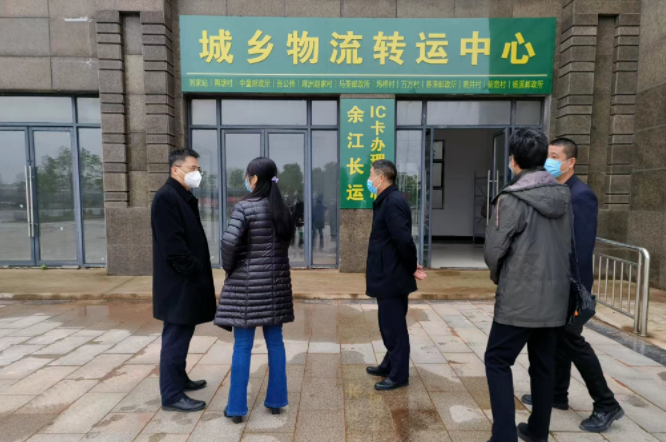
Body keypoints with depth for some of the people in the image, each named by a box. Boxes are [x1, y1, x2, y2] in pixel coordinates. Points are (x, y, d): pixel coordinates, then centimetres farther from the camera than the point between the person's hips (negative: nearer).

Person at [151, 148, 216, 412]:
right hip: (178, 282, -10)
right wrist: (195, 271, -17)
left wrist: (199, 272, 13)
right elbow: (173, 245, -23)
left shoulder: (184, 197, 15)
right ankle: (172, 395, 9)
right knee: (176, 337, -2)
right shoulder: (166, 197, -16)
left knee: (182, 334, 19)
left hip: (187, 281, 10)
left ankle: (179, 379, 33)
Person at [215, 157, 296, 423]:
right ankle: (276, 401, 24)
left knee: (242, 346, 4)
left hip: (247, 283, -5)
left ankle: (237, 407, 14)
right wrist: (271, 263, 11)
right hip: (277, 282, 5)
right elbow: (287, 241, 5)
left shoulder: (244, 208, -12)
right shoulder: (283, 209, 6)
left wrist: (229, 267, -4)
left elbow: (230, 242, -21)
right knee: (275, 342, 13)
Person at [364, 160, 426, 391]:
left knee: (394, 326, 3)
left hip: (392, 276, -10)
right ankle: (390, 365, 36)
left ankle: (399, 375, 17)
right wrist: (410, 266, 13)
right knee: (389, 325, 21)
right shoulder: (388, 200, 13)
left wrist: (412, 268, -14)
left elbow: (404, 240, -27)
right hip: (388, 275, 10)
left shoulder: (393, 202, -20)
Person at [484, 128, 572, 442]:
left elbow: (493, 251, -14)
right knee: (544, 365, 17)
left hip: (519, 298, -7)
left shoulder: (511, 199, -16)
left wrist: (498, 275, 7)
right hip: (555, 296, 7)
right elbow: (568, 246, 10)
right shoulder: (563, 196, 5)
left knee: (497, 361, 5)